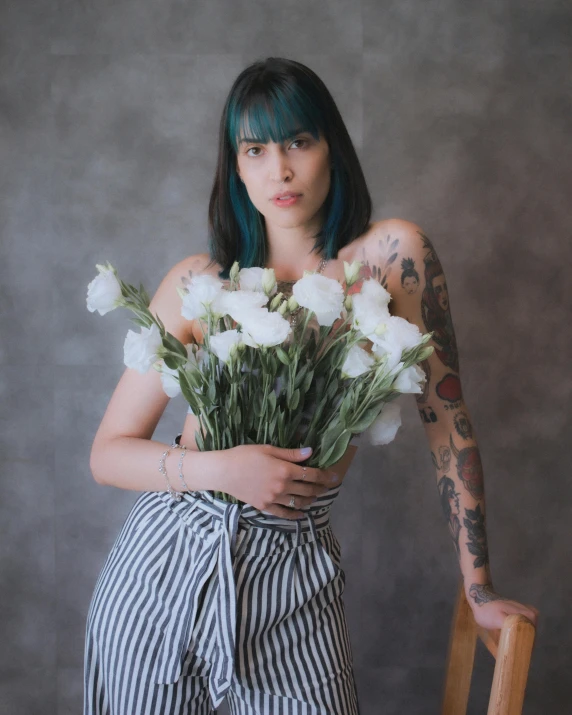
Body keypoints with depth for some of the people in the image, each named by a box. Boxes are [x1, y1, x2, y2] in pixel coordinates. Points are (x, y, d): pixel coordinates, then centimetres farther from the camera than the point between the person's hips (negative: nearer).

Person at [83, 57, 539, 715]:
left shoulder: (392, 254, -7)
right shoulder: (198, 282, -5)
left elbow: (445, 413, -3)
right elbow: (108, 454, -3)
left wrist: (479, 586, -1)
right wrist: (222, 468, -21)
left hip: (290, 579, -1)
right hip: (165, 559, 2)